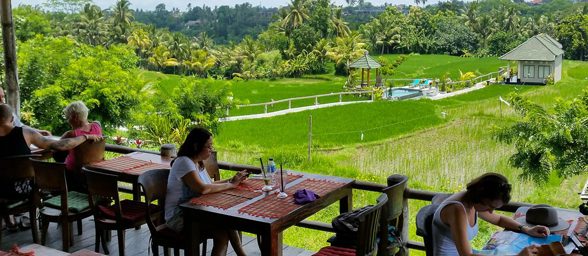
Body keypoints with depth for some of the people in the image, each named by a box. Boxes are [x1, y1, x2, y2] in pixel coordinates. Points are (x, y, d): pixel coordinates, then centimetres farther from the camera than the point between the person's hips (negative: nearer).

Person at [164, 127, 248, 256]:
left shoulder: (198, 163, 11)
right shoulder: (184, 162, -18)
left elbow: (210, 185, 12)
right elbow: (203, 189, -28)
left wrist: (232, 180, 0)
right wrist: (230, 185, -20)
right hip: (179, 218, -8)